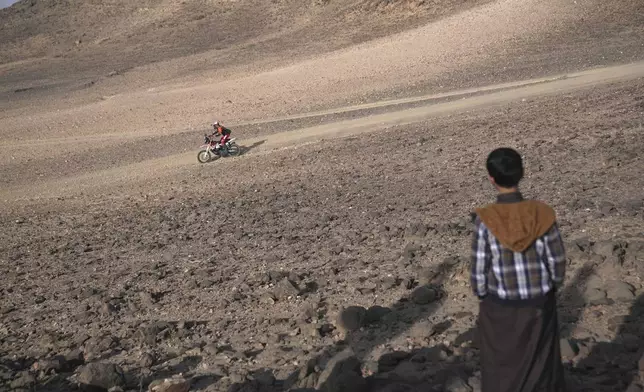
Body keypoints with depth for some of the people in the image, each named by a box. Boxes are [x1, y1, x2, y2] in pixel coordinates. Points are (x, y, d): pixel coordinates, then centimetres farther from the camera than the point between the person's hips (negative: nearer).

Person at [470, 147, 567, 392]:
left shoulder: (484, 220, -20)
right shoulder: (542, 214, -16)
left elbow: (479, 268, -13)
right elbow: (557, 261, -7)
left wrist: (481, 296, 7)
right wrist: (552, 286, 13)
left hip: (500, 307, -1)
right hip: (539, 303, 1)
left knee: (502, 367, 18)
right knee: (542, 363, 21)